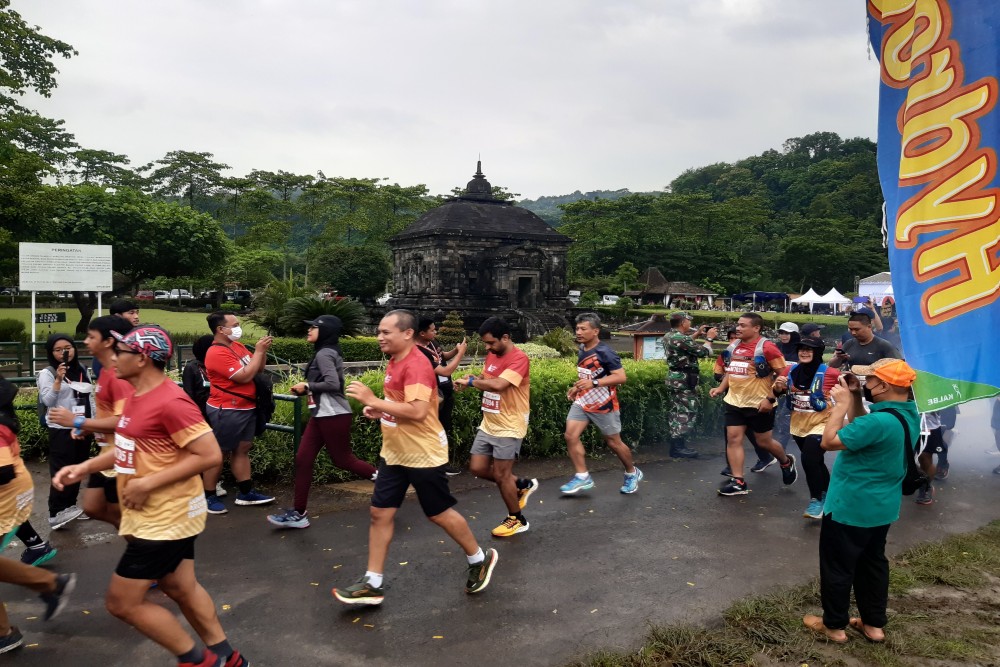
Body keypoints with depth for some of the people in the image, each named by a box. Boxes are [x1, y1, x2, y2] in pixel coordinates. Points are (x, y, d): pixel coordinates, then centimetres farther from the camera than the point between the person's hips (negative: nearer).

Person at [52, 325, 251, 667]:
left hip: (164, 519, -10)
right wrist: (84, 467, 6)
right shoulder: (137, 395, 7)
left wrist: (148, 483, -24)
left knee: (121, 602, 1)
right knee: (181, 589, 20)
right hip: (154, 515, 10)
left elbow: (210, 455, -26)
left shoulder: (170, 402, -24)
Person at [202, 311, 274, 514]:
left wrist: (263, 351, -3)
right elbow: (245, 376, -24)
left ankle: (246, 493, 18)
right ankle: (209, 496, 11)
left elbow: (259, 368, 14)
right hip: (227, 411, -8)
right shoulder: (217, 353, -19)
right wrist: (258, 351, -18)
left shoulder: (238, 346, 8)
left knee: (242, 449, 12)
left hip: (246, 408, 8)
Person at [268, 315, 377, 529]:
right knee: (303, 459, 5)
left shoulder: (324, 354, -14)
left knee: (343, 459, 1)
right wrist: (303, 390, 6)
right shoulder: (326, 352, 16)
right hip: (321, 414, 10)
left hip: (333, 415, -10)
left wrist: (307, 386, -13)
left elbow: (333, 384, -26)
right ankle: (298, 513, 9)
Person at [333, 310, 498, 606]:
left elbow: (417, 412, -34)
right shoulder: (394, 362, 7)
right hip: (394, 454, 9)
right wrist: (378, 410, 4)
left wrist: (373, 400, -29)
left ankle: (480, 559, 30)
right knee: (380, 513, 7)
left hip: (424, 455, -9)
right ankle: (372, 584, 16)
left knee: (440, 514, 7)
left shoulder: (416, 365, -23)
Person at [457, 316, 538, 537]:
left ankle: (517, 520, 22)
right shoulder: (492, 355, 7)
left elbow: (499, 385, -34)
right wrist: (473, 379, -4)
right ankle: (521, 485, 29)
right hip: (488, 424, 9)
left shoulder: (519, 359, -21)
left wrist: (471, 382, -21)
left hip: (508, 428, -8)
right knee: (477, 468, 9)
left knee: (500, 475, 0)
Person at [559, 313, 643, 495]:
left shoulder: (604, 352, -21)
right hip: (582, 402, 7)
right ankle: (583, 477, 2)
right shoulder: (582, 349, 4)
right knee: (571, 435, -8)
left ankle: (632, 473, 32)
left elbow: (621, 377, -25)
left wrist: (593, 383, -32)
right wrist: (577, 388, 10)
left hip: (603, 405, -7)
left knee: (613, 442, 7)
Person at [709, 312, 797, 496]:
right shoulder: (733, 347, 6)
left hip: (759, 404, -6)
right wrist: (721, 388, 5)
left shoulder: (766, 347, -15)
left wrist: (770, 398, -17)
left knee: (764, 442, 9)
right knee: (733, 438, -1)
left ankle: (786, 462, 39)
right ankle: (738, 482, 4)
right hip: (735, 402, 6)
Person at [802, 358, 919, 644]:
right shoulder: (908, 414, 0)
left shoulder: (880, 421, -31)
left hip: (850, 507, -9)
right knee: (872, 562, 22)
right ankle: (874, 624, 33)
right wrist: (854, 398, 0)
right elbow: (862, 431, 11)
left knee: (837, 566, 8)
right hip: (881, 507, 9)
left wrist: (841, 403, -17)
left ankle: (834, 625, 22)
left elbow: (829, 441, -24)